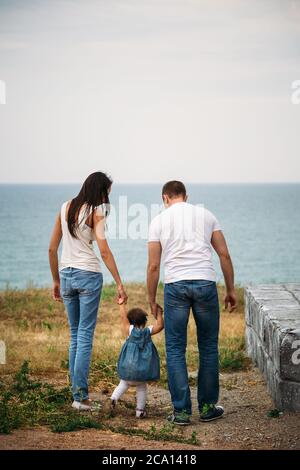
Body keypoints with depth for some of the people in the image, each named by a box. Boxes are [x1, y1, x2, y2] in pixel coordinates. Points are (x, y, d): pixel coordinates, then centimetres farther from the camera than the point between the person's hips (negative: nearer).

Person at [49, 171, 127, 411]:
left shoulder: (65, 207, 9)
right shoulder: (96, 212, -7)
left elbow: (52, 249, 11)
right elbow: (104, 251, -17)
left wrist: (56, 281, 18)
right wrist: (119, 284, -17)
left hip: (66, 274, 6)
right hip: (88, 275, -5)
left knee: (75, 334, 14)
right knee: (85, 335, -2)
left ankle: (77, 393, 15)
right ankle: (81, 395, -6)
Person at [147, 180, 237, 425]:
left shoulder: (159, 220, 9)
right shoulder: (206, 215, 13)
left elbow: (153, 266, 6)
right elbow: (224, 254, 8)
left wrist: (151, 299, 15)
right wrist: (231, 290, 14)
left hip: (175, 285, -1)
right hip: (205, 282, 1)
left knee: (175, 350, 6)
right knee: (209, 347, 12)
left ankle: (182, 411, 4)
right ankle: (208, 407, 17)